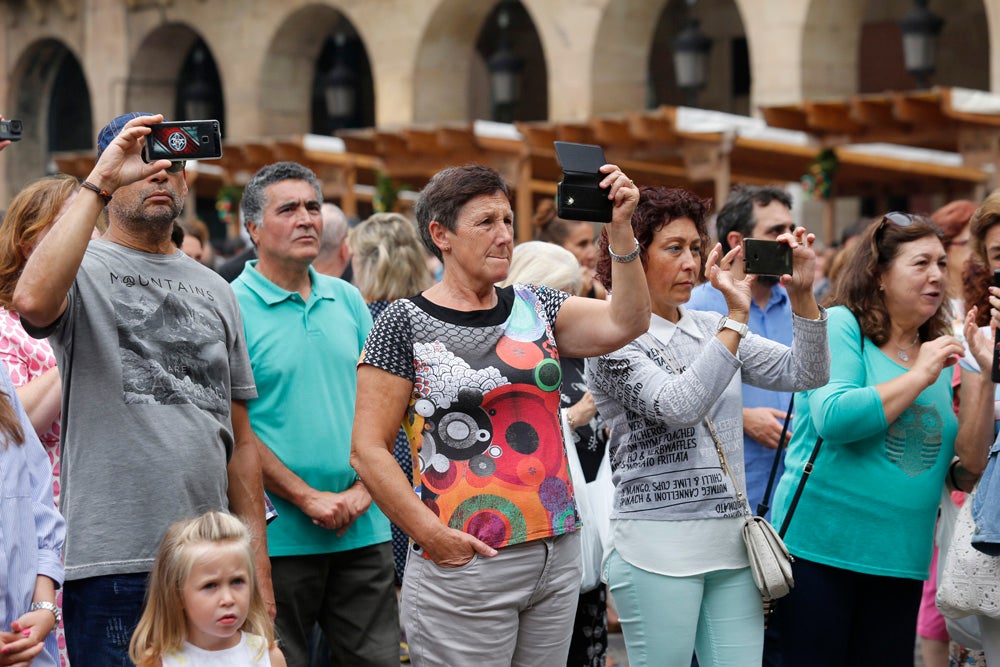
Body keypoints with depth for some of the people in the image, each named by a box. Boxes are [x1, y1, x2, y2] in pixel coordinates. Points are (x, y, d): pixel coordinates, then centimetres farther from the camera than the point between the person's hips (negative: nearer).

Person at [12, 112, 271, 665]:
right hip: (112, 558, -5)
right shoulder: (84, 269, 0)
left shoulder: (216, 291, 18)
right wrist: (98, 181, -19)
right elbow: (33, 302, -27)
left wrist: (257, 561, 12)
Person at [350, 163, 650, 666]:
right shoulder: (405, 323, -4)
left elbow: (625, 322, -2)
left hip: (556, 556, 5)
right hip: (465, 565, -5)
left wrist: (619, 228, -12)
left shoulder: (534, 308, 11)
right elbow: (368, 450, -8)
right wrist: (434, 537, -15)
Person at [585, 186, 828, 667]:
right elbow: (680, 406, -22)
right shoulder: (616, 340, -6)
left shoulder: (709, 328, 12)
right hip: (658, 548, -6)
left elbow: (804, 374, 7)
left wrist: (801, 294, -7)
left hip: (730, 540, 6)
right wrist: (736, 317, -21)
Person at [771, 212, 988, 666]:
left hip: (900, 561, 6)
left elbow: (971, 463, 5)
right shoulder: (840, 326, -4)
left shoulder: (940, 354, 11)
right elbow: (832, 419, -21)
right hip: (821, 547, -6)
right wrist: (919, 377, -12)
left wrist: (978, 376, -5)